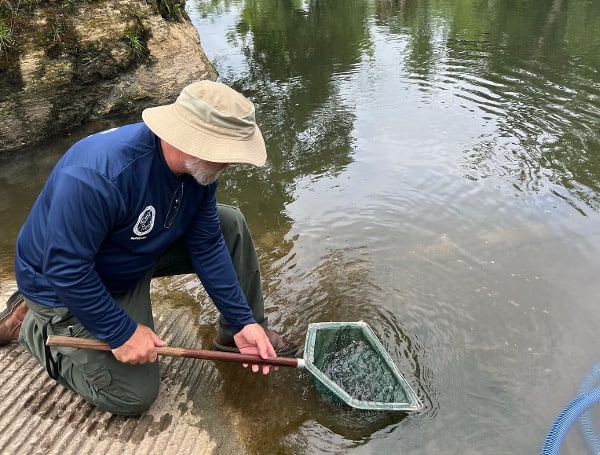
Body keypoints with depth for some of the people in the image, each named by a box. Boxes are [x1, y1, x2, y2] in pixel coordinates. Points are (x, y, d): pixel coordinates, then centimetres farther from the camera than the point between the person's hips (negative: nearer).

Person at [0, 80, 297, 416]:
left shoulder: (198, 166, -16)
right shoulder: (97, 176, -39)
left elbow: (207, 246, -9)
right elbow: (65, 268, -31)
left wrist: (242, 320, -10)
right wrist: (122, 333, -23)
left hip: (141, 251, 7)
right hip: (70, 285, -6)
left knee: (230, 224, -5)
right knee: (135, 395, -7)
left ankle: (239, 333, 11)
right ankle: (30, 323, 9)